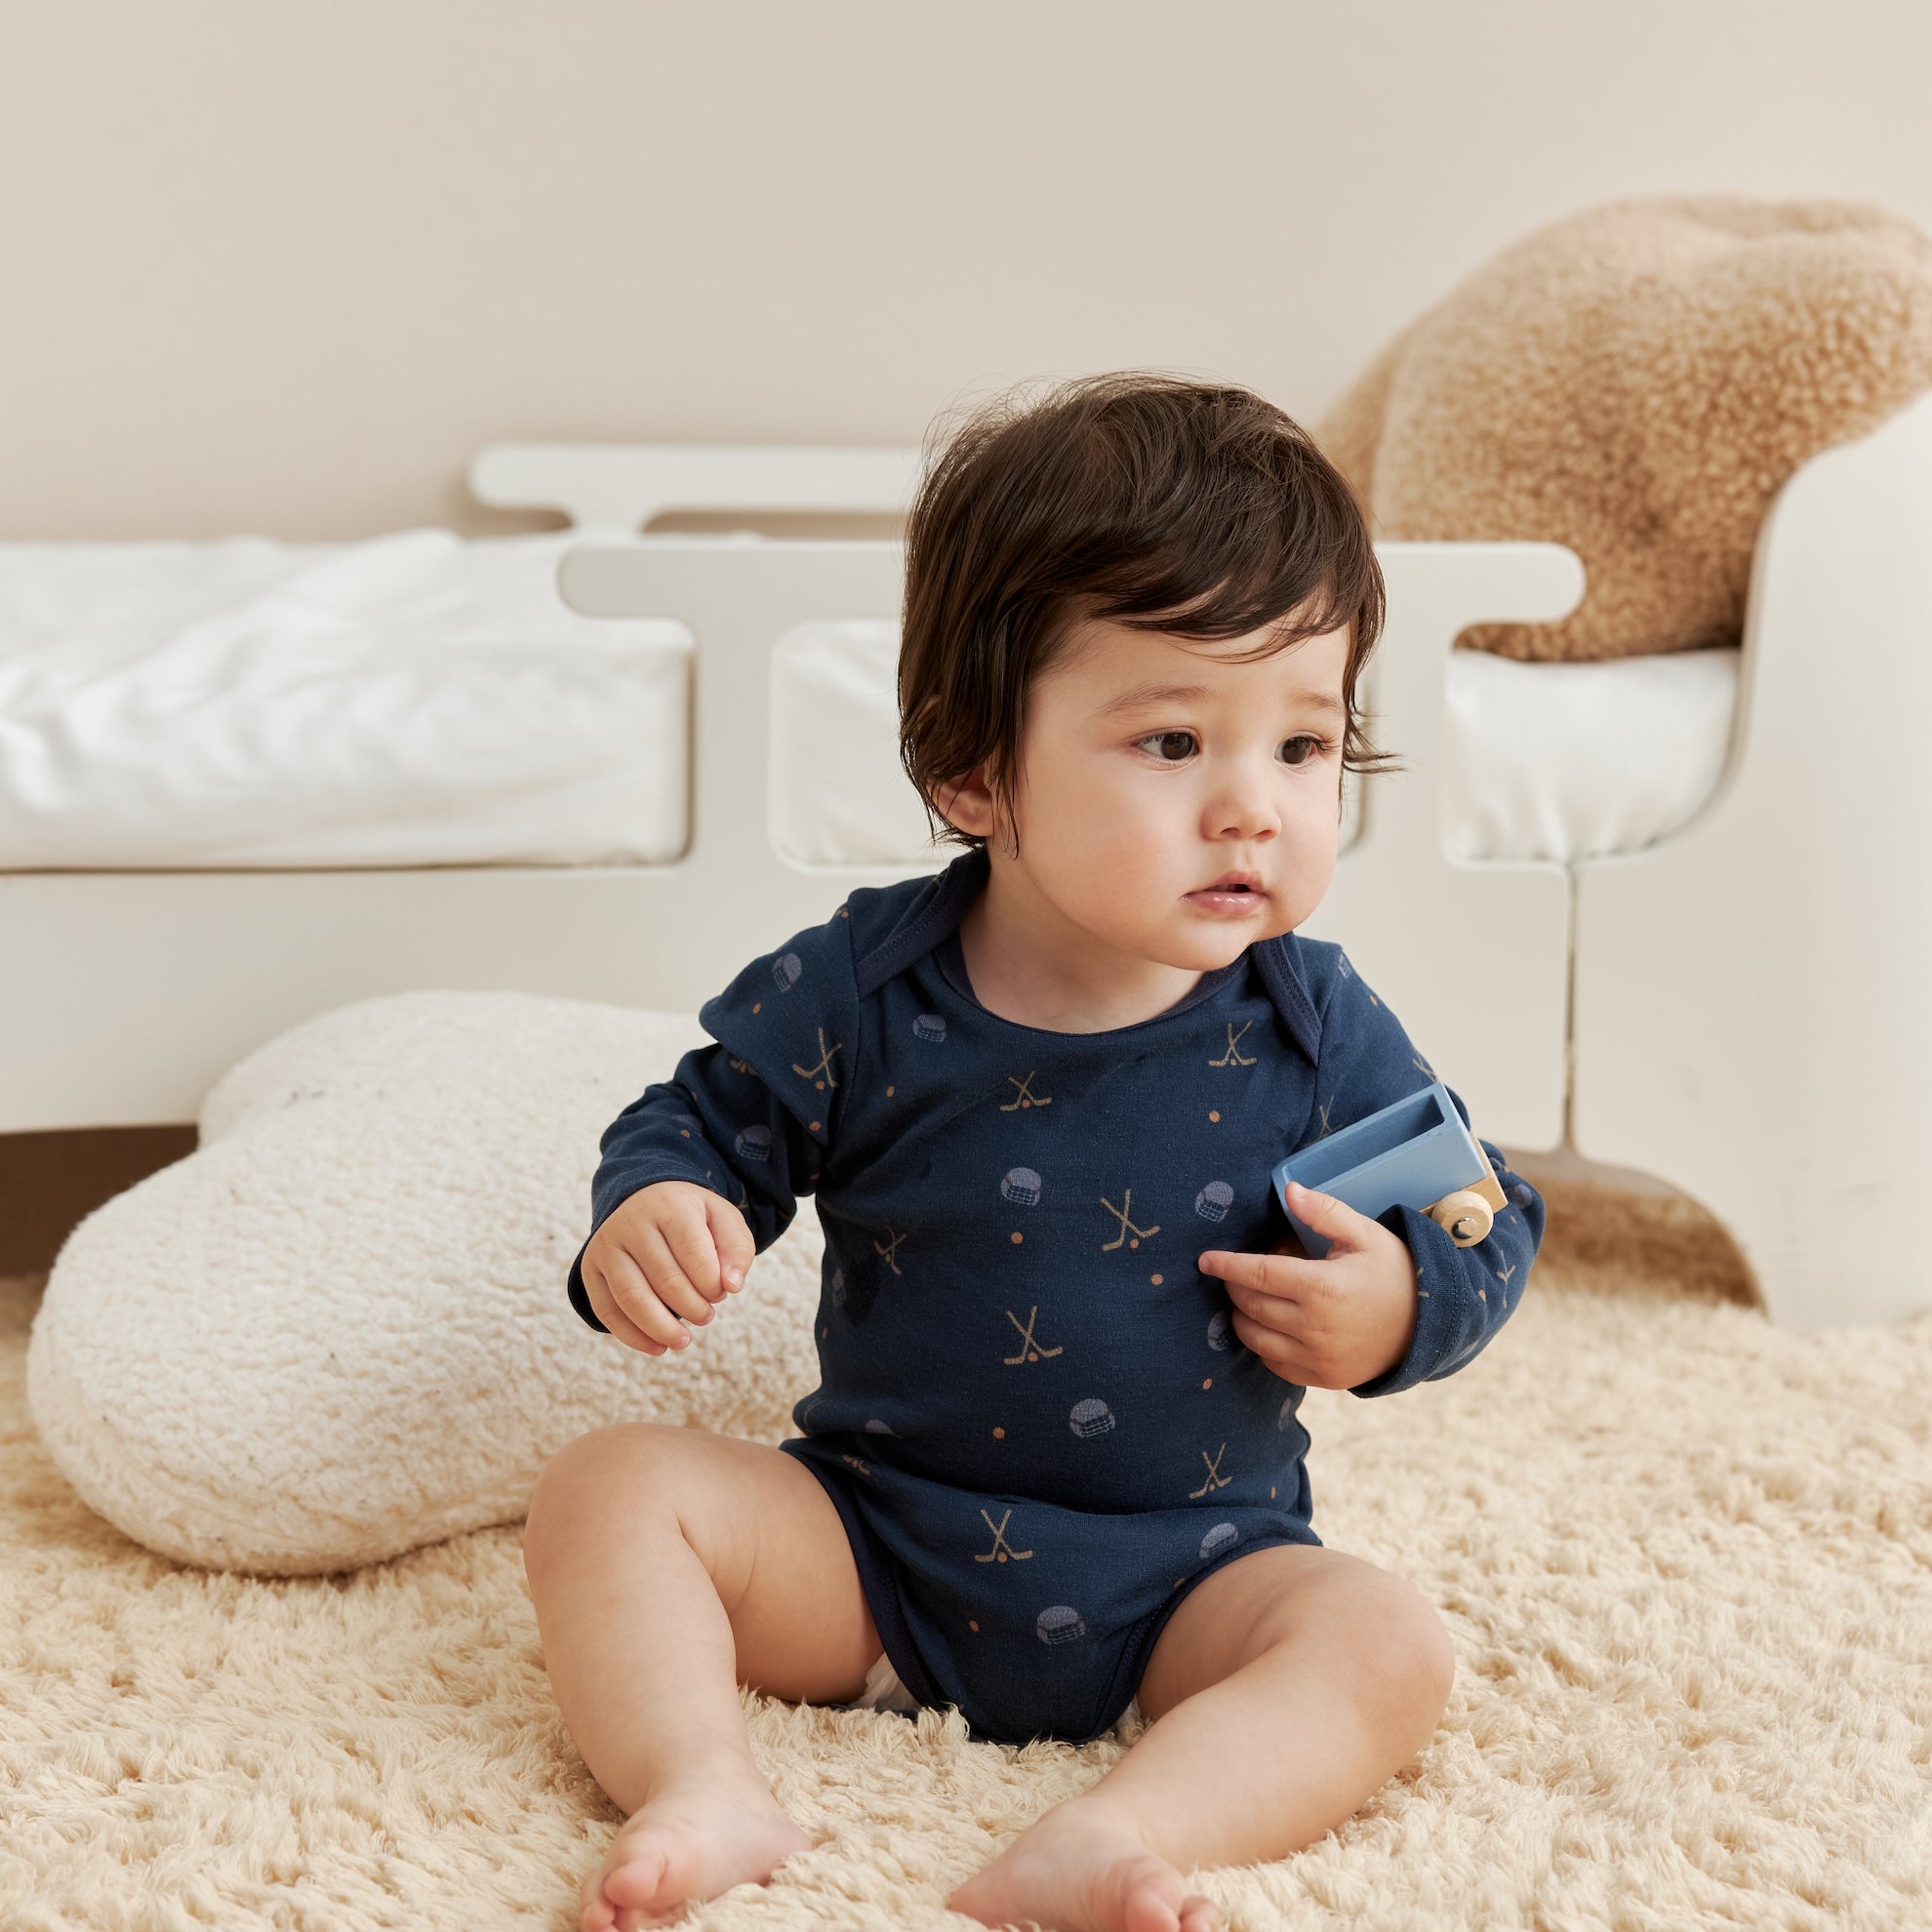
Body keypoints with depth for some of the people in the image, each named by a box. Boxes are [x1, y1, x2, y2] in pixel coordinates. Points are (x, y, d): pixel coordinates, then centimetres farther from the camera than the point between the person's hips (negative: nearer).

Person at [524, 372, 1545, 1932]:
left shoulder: (1317, 1030, -9)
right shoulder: (858, 988, -10)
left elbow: (1485, 1219, 2)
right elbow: (709, 1119, 3)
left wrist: (1405, 1302, -20)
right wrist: (651, 1213, -19)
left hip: (1184, 1575, 0)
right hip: (869, 1540, 1)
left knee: (1389, 1644, -26)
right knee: (609, 1490, -16)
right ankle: (707, 1794, -32)